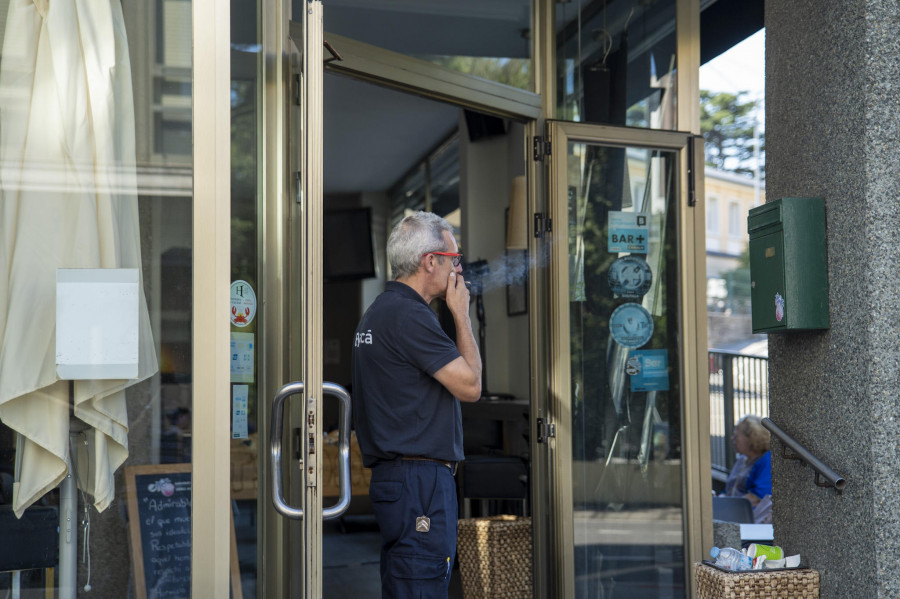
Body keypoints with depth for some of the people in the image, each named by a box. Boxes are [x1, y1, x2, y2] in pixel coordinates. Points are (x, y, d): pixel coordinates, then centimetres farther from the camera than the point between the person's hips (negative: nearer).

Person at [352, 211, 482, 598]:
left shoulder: (379, 310, 18)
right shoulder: (408, 315, -15)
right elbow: (470, 385, -12)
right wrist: (461, 313, -4)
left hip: (392, 475, 11)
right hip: (419, 478, -11)